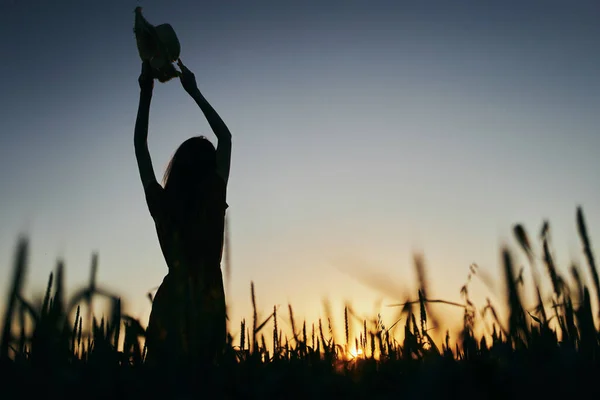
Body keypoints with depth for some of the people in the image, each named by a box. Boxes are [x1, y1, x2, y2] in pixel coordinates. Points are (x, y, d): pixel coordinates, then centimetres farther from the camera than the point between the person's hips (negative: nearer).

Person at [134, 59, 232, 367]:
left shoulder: (162, 204, -5)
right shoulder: (215, 199, -5)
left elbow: (140, 145, 7)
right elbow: (225, 137, 8)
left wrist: (146, 92, 12)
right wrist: (194, 91, 13)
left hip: (173, 304, 0)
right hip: (209, 303, 0)